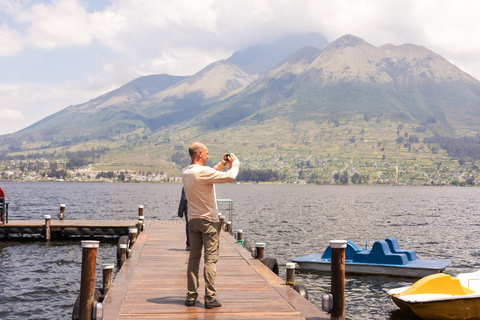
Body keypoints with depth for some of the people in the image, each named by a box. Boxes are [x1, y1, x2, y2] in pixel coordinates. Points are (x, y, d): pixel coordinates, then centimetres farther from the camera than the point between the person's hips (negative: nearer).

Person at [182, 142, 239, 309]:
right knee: (210, 259, -3)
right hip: (208, 220, -7)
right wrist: (234, 163, 4)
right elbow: (230, 176, -14)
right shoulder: (203, 171, -18)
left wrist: (221, 164, 22)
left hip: (193, 220, 7)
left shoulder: (186, 173, 8)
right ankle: (210, 298, -2)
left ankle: (191, 296, 13)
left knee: (194, 258, 10)